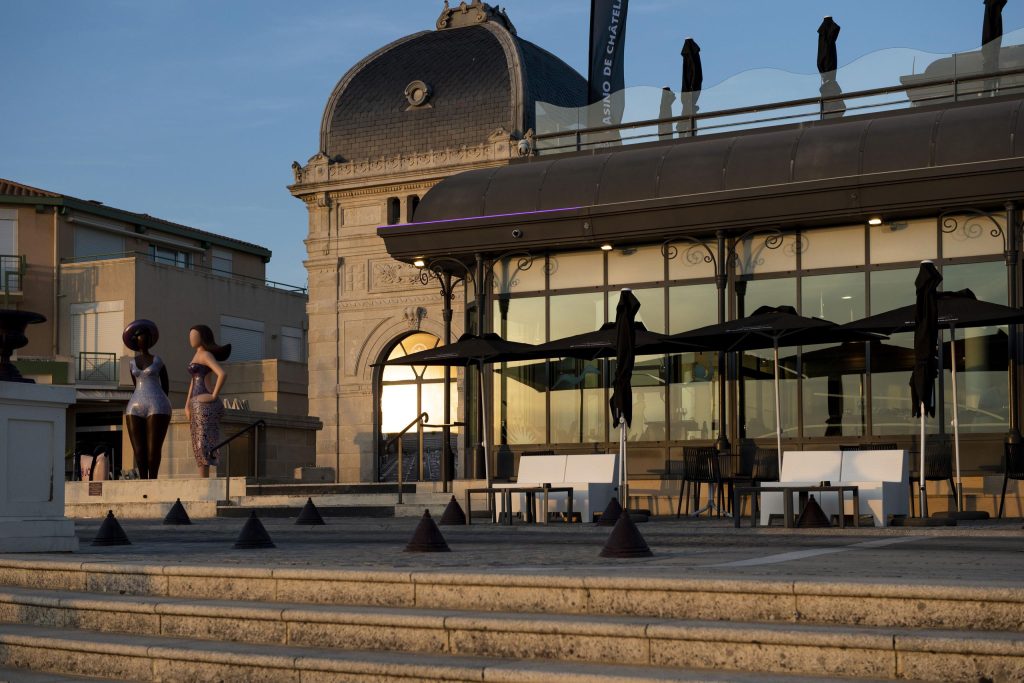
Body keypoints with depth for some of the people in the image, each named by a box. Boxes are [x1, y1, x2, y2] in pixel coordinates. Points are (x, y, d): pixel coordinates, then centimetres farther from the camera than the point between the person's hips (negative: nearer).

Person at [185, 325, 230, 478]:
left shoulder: (206, 355, -8)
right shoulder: (197, 356, 20)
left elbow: (223, 374, -24)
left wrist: (214, 396, -18)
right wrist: (187, 404, 17)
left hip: (205, 404, -9)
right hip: (197, 404, 9)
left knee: (203, 443, -9)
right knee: (199, 445, 8)